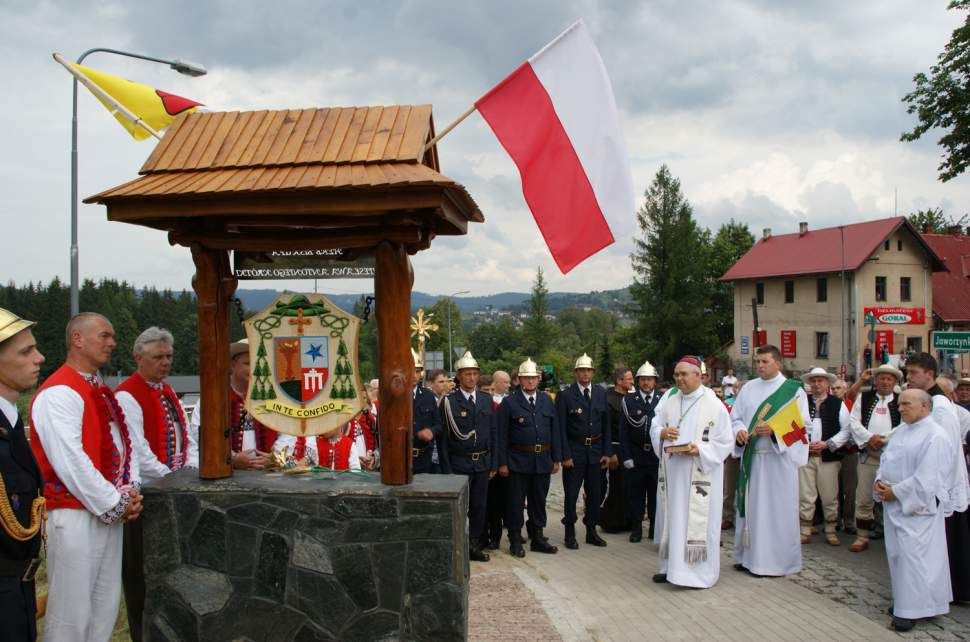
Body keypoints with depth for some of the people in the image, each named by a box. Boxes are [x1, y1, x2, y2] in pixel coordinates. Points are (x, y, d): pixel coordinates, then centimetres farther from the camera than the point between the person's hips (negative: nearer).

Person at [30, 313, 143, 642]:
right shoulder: (58, 393, -15)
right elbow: (71, 462, -21)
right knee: (72, 614, 1)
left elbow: (123, 443, 15)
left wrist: (130, 493, -1)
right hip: (75, 517, -9)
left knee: (106, 605, 16)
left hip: (111, 513, 9)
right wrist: (115, 504, -15)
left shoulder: (101, 392, 14)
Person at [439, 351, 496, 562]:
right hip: (459, 463, -4)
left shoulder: (486, 399, 7)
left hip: (483, 463, 4)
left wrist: (494, 464, 6)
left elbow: (493, 433, 10)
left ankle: (474, 545, 22)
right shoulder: (449, 402, -6)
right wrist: (447, 469, -10)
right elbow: (444, 437, -7)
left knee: (479, 506, 11)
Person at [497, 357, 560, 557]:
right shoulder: (509, 403, -5)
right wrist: (502, 463, -11)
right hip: (518, 462, -4)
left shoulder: (547, 401, 8)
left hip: (543, 461, 4)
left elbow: (555, 431, 10)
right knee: (516, 502, 3)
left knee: (539, 501, 13)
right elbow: (502, 436, -7)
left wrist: (556, 459, 5)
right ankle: (515, 541, 13)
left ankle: (538, 538, 25)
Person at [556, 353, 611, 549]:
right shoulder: (565, 396, -6)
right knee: (571, 494, 2)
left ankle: (591, 531, 24)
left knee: (594, 494, 11)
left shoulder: (601, 394, 6)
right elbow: (561, 429, -8)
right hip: (574, 451, -4)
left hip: (596, 452, 4)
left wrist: (607, 452, 3)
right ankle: (570, 533, 14)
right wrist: (565, 455, -13)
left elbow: (606, 425, 8)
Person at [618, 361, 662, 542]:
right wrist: (626, 456, -5)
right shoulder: (629, 401, 2)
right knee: (635, 493, 6)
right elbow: (623, 430, 1)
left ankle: (655, 527, 19)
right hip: (636, 455, 0)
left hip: (657, 455, 0)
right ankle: (636, 527, 17)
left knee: (656, 493, 7)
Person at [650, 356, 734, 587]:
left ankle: (698, 571, 6)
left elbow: (726, 441, -6)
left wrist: (699, 450, -20)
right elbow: (654, 427, 15)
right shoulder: (670, 402, 10)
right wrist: (662, 432, -8)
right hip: (673, 472, 5)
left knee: (697, 520, -2)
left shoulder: (714, 405, -6)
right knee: (673, 518, 10)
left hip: (700, 475, -5)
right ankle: (672, 565, 20)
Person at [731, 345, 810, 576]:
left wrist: (774, 430, -21)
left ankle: (776, 560, 10)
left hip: (779, 458, -4)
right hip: (751, 457, 4)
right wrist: (739, 431, -9)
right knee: (750, 507, 8)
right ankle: (748, 555, 18)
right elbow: (735, 417, 13)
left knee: (777, 509, 0)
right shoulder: (748, 388, 12)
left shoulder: (793, 389, -1)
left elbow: (803, 424, -8)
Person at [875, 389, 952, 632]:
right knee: (897, 553, 12)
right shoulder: (901, 430, 13)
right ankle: (903, 600, 23)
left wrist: (896, 492, -15)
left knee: (912, 554, -6)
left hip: (916, 505, -8)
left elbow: (926, 477, -19)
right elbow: (886, 458, 20)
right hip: (894, 503, 8)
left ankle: (911, 609, 1)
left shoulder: (935, 436, -14)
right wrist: (879, 481, 1)